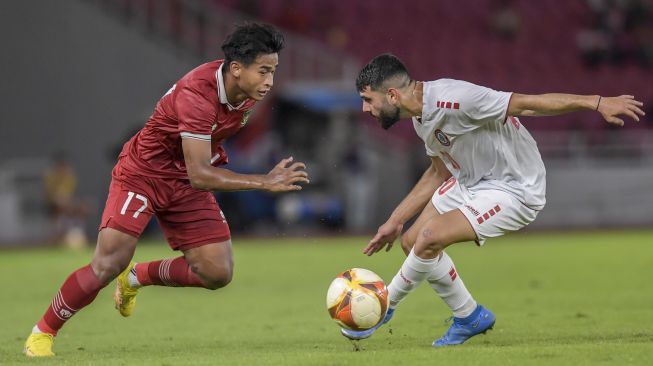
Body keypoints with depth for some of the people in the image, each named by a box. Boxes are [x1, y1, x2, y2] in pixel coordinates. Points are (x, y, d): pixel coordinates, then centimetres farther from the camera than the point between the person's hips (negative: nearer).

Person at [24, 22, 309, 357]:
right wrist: (265, 182, -37)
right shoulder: (197, 94, -34)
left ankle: (138, 277, 22)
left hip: (186, 186, 7)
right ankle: (42, 333, 3)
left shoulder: (247, 92, -9)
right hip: (143, 174, -7)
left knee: (217, 274, -4)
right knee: (108, 265, -18)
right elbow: (199, 175, -36)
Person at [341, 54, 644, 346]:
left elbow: (528, 103, -28)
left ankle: (384, 307, 2)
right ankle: (471, 318, 22)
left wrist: (597, 102, -29)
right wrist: (395, 221, 18)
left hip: (514, 189, -10)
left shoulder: (451, 100, -29)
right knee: (411, 242, 6)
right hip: (469, 182, 10)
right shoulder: (421, 117, 1)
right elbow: (439, 173, 17)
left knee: (428, 239, -23)